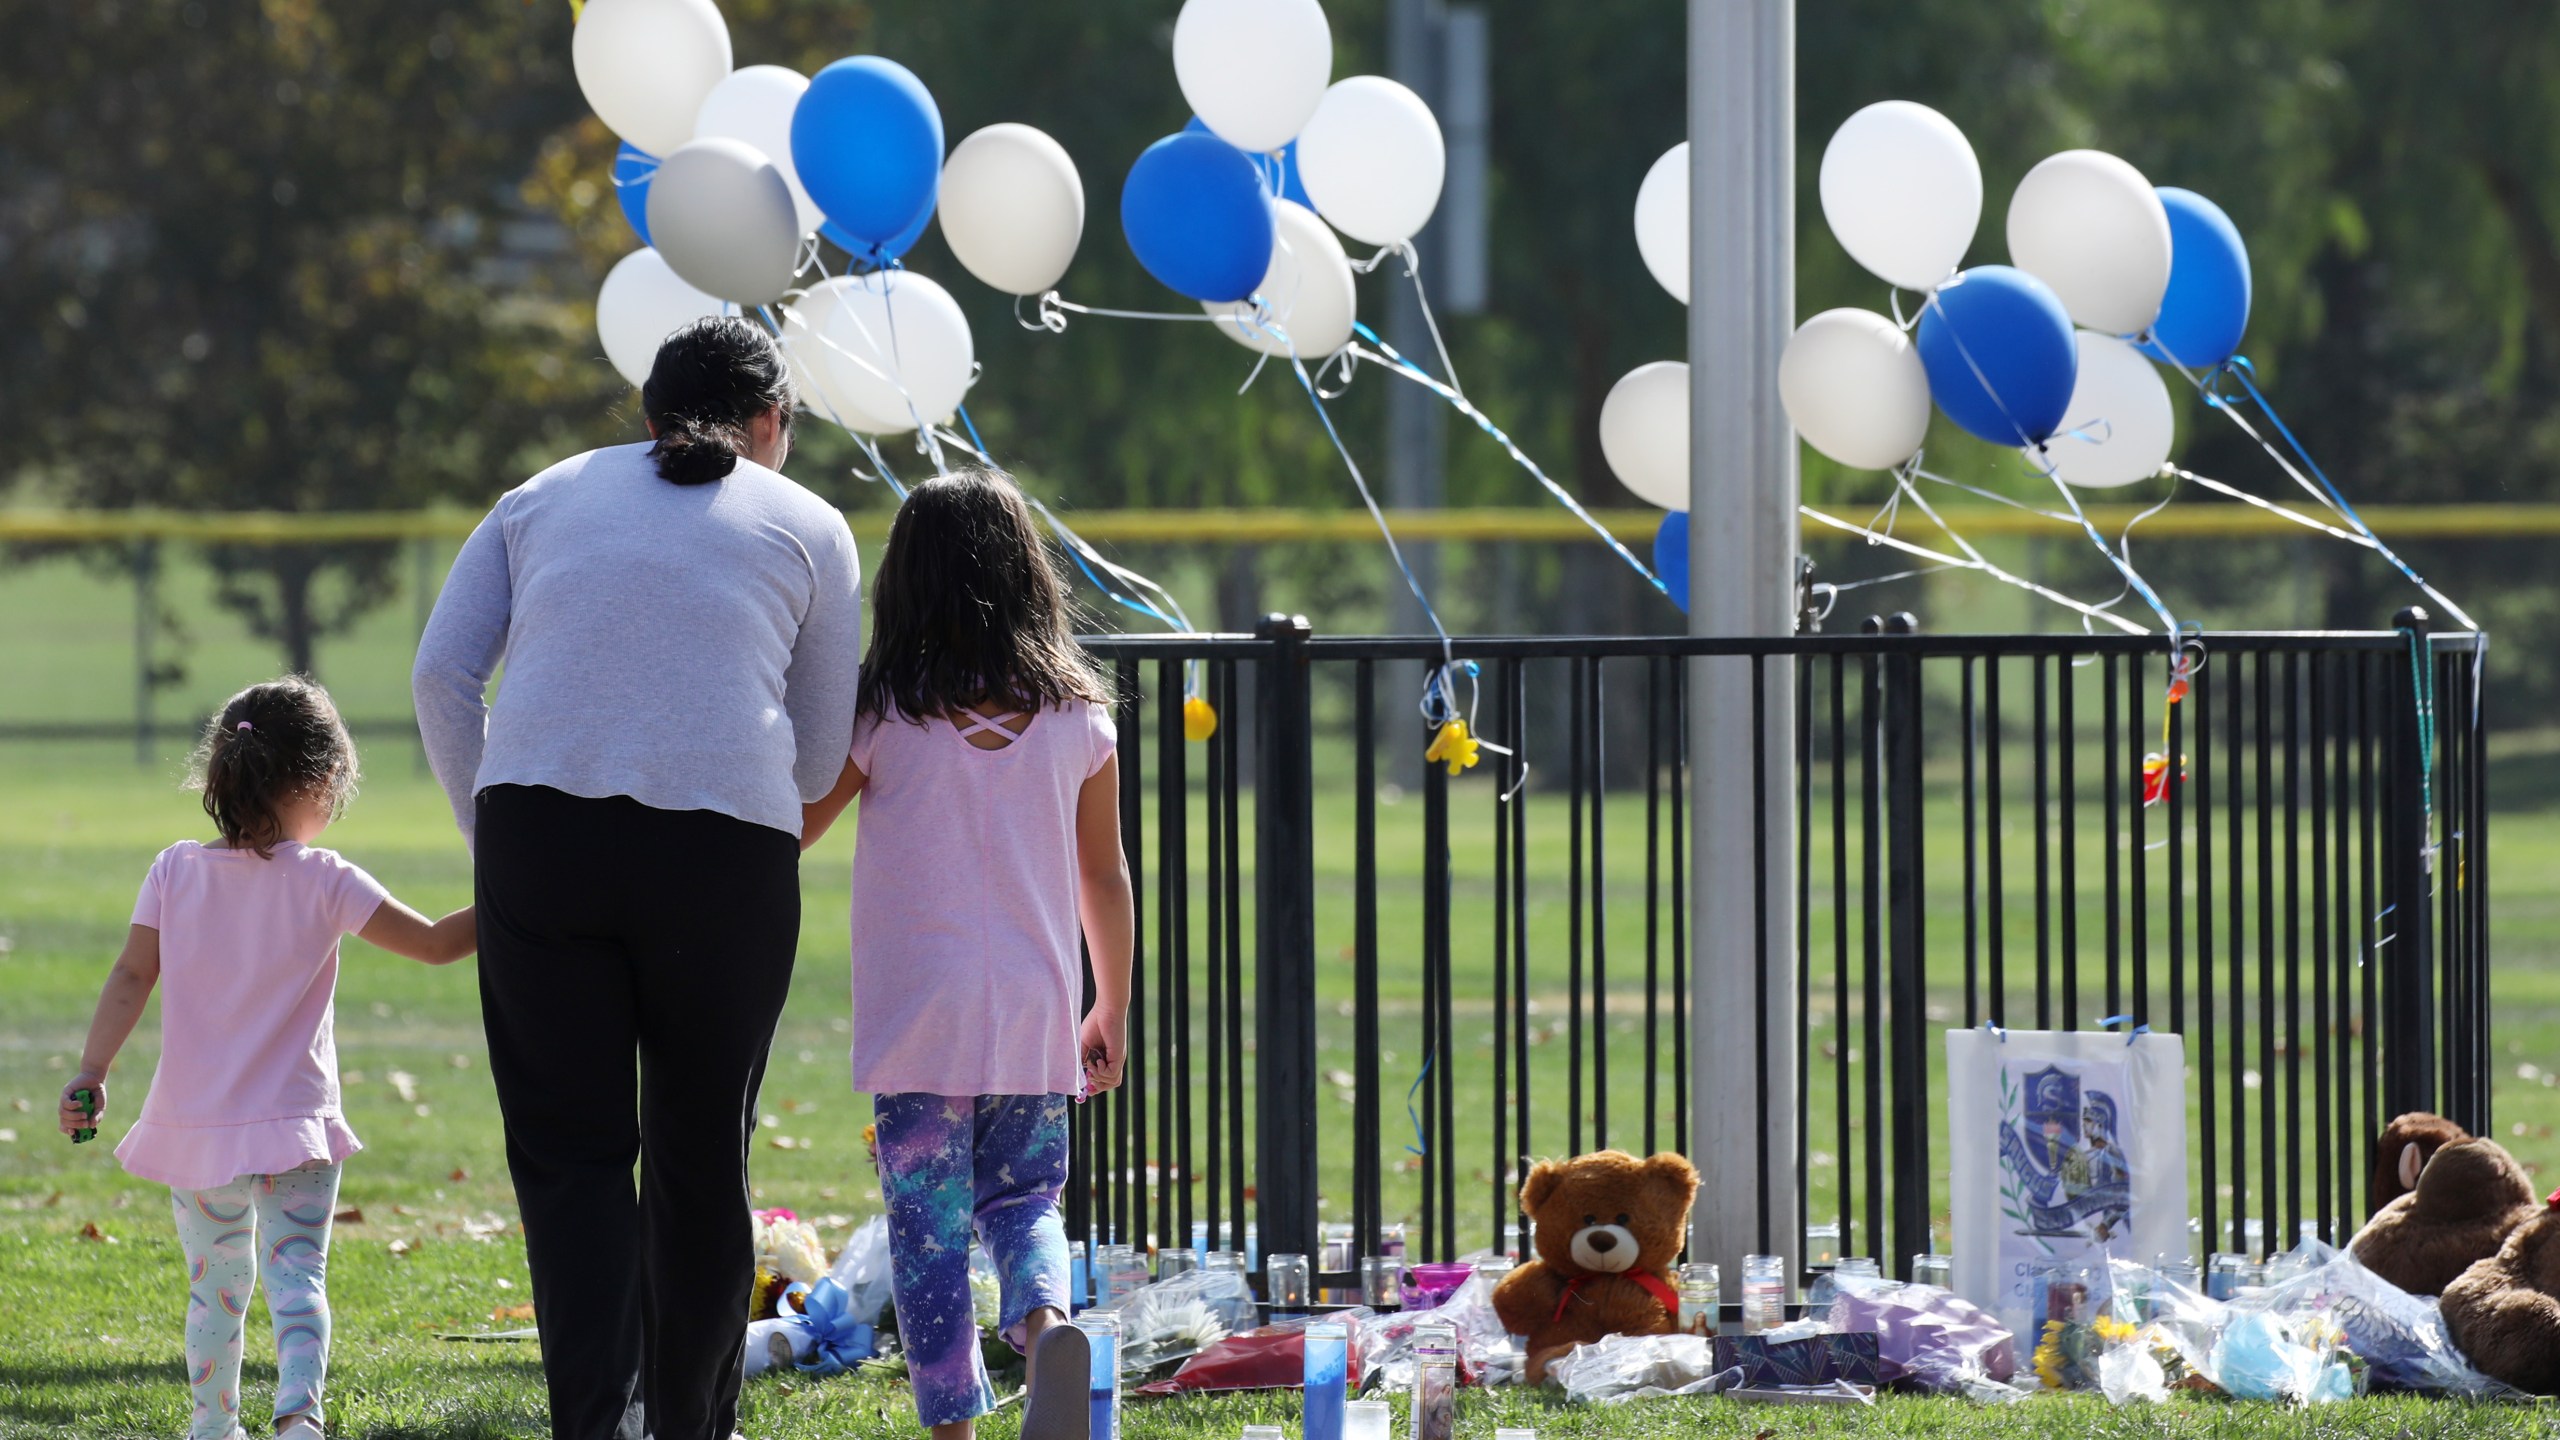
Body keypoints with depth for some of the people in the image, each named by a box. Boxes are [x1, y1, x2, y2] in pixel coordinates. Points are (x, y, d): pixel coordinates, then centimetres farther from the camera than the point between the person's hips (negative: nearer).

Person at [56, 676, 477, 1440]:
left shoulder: (175, 872, 0)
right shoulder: (324, 883, -8)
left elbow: (131, 977, -3)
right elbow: (436, 943, -8)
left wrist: (91, 1072, -2)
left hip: (194, 1124, 3)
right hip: (293, 1121, -3)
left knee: (216, 1283, 17)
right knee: (296, 1274, -8)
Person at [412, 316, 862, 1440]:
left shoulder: (546, 497, 21)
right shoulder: (808, 525, 17)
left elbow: (443, 672, 9)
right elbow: (822, 753, 15)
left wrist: (488, 834, 16)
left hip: (538, 828, 1)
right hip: (727, 842, -1)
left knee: (569, 1151, 2)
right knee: (699, 1160, 11)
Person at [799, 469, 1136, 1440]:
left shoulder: (882, 716, -6)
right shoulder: (1075, 715, 2)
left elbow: (787, 833, 5)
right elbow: (1105, 878, 9)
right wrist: (1112, 1012, 19)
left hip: (918, 1020, -2)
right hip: (1036, 1013, 2)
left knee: (927, 1221, 4)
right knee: (1024, 1198, 13)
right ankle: (1045, 1320, -18)